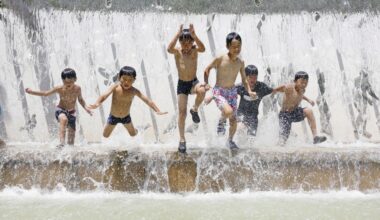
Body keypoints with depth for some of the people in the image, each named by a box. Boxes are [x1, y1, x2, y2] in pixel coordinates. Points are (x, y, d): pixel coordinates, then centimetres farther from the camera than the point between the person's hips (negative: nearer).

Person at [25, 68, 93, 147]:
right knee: (63, 119, -37)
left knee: (72, 133, 5)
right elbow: (45, 93, -6)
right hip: (60, 110, -3)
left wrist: (86, 107, -11)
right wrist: (32, 92, -11)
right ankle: (61, 142, -45)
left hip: (71, 112, 3)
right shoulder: (59, 89, -17)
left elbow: (80, 99, 6)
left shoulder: (77, 89, -12)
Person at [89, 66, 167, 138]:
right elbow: (104, 96, -38)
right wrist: (97, 104, -60)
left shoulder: (134, 91, -21)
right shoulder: (115, 87, -27)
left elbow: (147, 100, -22)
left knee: (133, 134, 21)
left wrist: (157, 111, -35)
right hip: (113, 117, -1)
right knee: (105, 135, 14)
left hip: (126, 117, 2)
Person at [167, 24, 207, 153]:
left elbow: (202, 49, -31)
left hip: (193, 82, 0)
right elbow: (169, 49, -33)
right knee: (182, 112, -2)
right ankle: (182, 140, 11)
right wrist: (178, 35, -38)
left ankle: (195, 110, -5)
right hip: (182, 84, 0)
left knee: (201, 91, -36)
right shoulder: (177, 51, -9)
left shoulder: (194, 50, -7)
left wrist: (193, 35, -41)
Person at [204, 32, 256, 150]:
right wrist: (206, 83, -9)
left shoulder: (240, 62, -1)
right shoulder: (220, 59, -14)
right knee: (228, 111, -30)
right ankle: (222, 118, 5)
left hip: (232, 92, 4)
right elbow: (207, 69, 0)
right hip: (219, 92, -4)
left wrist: (249, 91, -5)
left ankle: (230, 140, 31)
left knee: (233, 120, 6)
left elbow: (244, 80, 10)